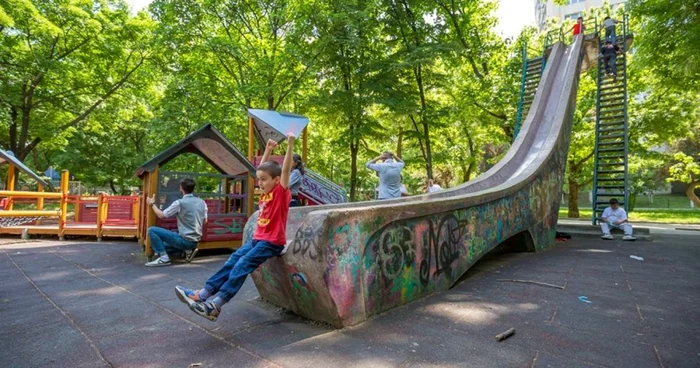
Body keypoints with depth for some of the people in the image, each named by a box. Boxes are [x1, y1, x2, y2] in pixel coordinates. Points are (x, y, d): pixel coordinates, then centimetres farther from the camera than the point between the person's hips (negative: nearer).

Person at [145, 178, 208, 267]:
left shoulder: (180, 203, -14)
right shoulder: (202, 202, 3)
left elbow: (161, 215, -4)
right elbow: (204, 221, 13)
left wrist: (152, 204, 11)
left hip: (184, 240, -7)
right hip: (195, 241, 8)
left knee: (152, 230, -4)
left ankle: (163, 258, -8)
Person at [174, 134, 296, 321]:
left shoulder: (281, 192, -9)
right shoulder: (266, 194, 12)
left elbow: (286, 170, -22)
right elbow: (262, 168, 19)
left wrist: (290, 144, -28)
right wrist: (268, 150, 16)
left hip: (272, 242, -8)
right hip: (257, 238, 8)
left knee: (242, 266, -17)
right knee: (233, 260, -1)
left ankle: (215, 304, -19)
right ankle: (204, 293, 0)